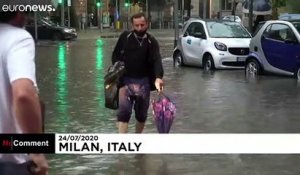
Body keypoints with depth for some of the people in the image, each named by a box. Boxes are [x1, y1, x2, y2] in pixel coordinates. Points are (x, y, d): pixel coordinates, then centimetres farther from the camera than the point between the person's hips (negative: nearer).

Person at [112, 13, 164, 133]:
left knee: (142, 113, 12)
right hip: (126, 80, -1)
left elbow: (157, 60, -16)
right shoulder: (125, 37, 0)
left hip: (143, 81, 1)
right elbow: (116, 56, 8)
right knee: (123, 111, -10)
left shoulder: (151, 42, -1)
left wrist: (158, 77, -33)